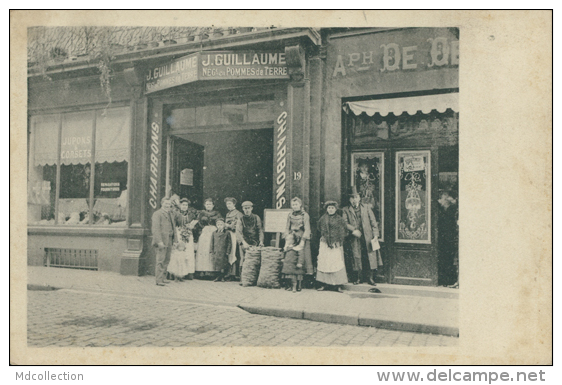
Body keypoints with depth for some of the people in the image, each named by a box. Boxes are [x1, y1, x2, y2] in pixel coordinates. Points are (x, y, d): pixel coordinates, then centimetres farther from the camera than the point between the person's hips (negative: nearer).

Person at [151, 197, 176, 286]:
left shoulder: (170, 214, 21)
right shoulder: (157, 214, -6)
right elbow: (156, 229, -14)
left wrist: (174, 240, 15)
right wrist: (159, 241, -21)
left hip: (169, 241, 8)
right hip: (162, 241, -8)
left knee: (166, 260, 12)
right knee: (161, 261, -7)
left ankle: (162, 278, 21)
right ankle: (159, 280, -4)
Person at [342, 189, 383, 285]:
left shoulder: (366, 209, 13)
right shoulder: (346, 210, 9)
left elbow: (373, 222, 11)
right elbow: (345, 223, -1)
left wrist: (375, 235, 1)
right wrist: (353, 230, -15)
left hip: (367, 238, 1)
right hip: (354, 239, -1)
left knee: (370, 257, -2)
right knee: (356, 257, -1)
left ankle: (370, 278, 8)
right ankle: (358, 278, 12)